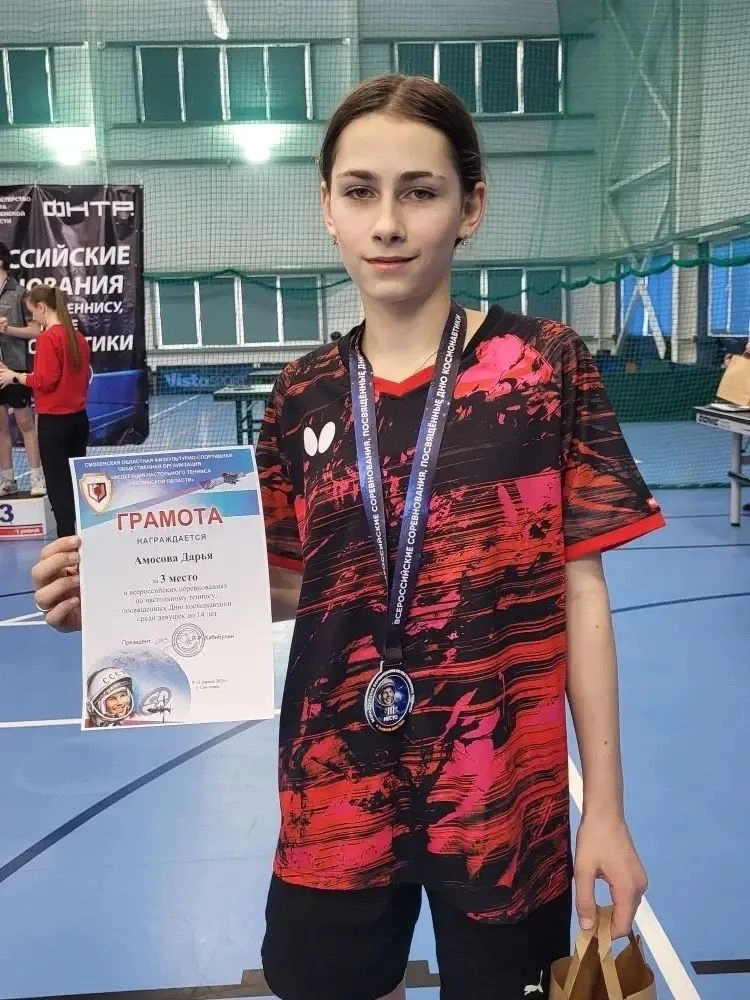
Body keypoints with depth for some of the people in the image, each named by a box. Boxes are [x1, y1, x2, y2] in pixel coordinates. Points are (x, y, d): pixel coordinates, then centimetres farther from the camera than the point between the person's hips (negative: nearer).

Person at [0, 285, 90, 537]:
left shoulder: (48, 337, -14)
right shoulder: (78, 336, 8)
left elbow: (45, 381, -17)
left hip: (54, 421, -7)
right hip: (78, 418, 7)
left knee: (58, 485, 0)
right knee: (75, 482, 13)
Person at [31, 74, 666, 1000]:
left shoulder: (548, 367, -9)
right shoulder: (303, 396, 0)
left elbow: (581, 591, -6)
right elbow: (295, 586, 7)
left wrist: (604, 808, -4)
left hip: (507, 801, -2)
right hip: (334, 802, 3)